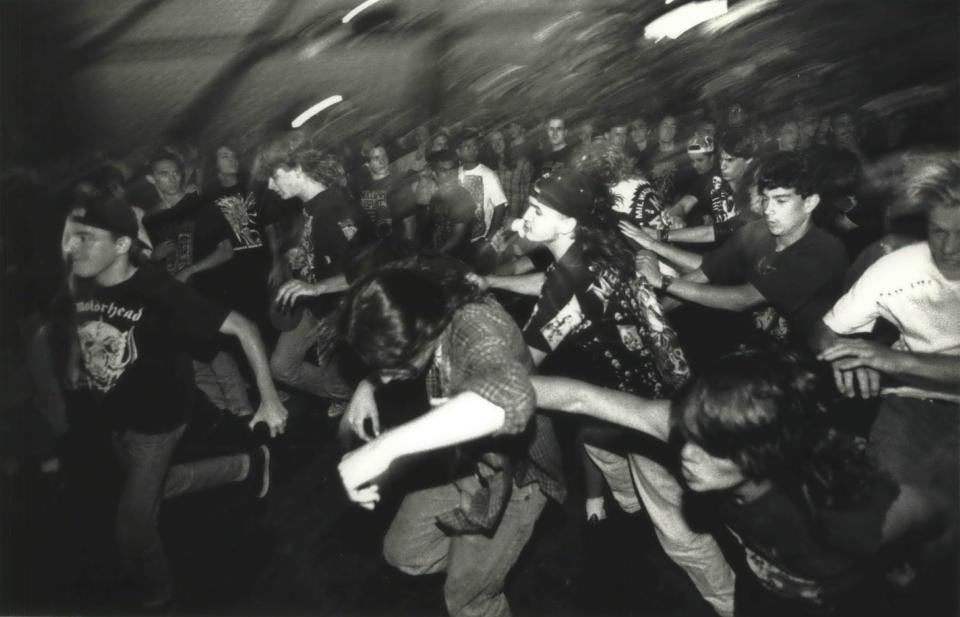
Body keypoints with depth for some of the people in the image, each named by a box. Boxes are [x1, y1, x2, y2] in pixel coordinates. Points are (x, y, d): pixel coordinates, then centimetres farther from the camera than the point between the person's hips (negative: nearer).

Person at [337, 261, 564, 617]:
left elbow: (511, 398, -60)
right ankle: (479, 555, 38)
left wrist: (385, 446, -60)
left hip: (511, 469, -6)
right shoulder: (420, 317, -15)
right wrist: (367, 385, -11)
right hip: (460, 457, 7)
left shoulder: (476, 325, -37)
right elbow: (381, 361, 11)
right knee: (403, 553, 14)